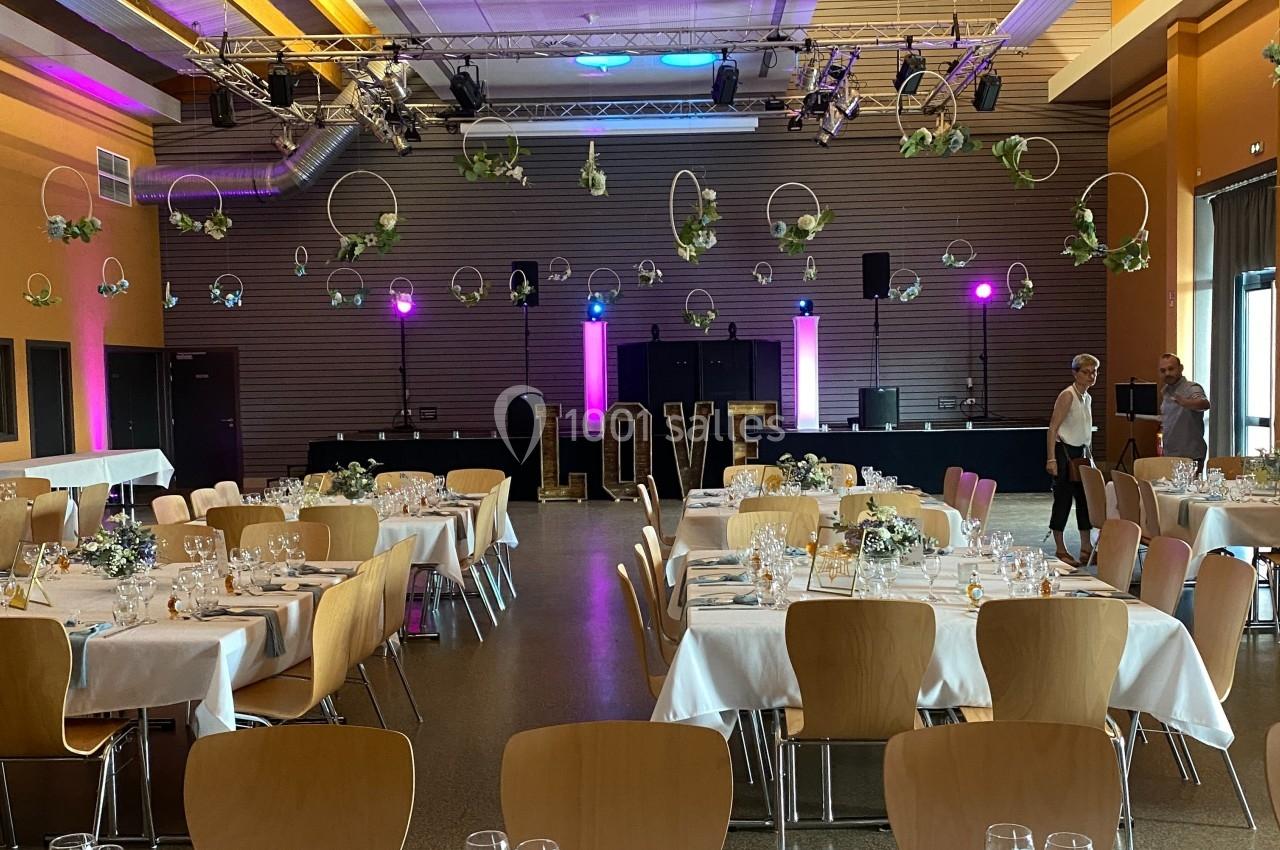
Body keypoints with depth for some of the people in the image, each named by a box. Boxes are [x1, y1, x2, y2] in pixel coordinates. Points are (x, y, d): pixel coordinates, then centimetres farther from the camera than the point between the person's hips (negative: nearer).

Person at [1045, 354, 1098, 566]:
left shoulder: (1088, 398, 12)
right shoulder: (1067, 396, -13)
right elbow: (1053, 427, -17)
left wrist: (1089, 456, 20)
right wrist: (1051, 459, -22)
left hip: (1080, 453, 8)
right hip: (1064, 451, -8)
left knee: (1085, 498, 9)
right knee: (1063, 500, -3)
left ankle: (1086, 549, 17)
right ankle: (1061, 551, 5)